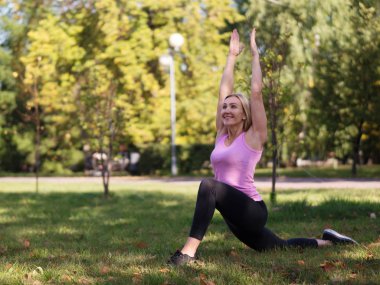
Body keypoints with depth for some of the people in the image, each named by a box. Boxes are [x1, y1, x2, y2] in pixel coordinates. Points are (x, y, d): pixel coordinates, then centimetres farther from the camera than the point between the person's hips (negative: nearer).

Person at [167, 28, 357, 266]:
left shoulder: (253, 137, -6)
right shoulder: (221, 135, 10)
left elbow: (257, 91, -11)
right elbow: (224, 91, 11)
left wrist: (255, 54, -2)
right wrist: (232, 55, 17)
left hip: (252, 210, -8)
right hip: (235, 215, 8)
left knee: (209, 185, -34)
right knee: (280, 248, 23)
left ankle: (189, 252, -38)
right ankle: (326, 242, 45)